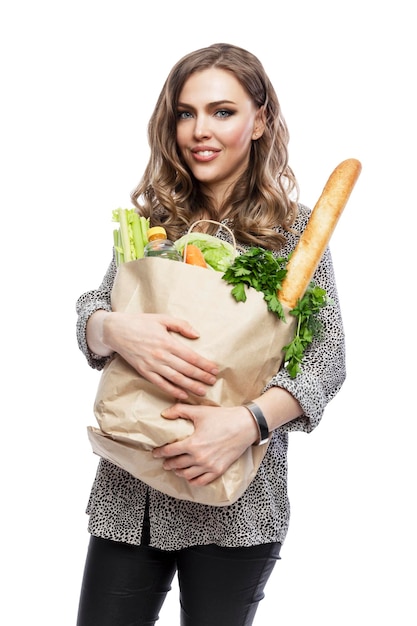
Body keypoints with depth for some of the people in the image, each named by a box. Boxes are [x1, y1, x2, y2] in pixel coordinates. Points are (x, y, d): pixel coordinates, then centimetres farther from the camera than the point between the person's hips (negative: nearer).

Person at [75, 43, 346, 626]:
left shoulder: (294, 228, -2)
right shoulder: (152, 216, 7)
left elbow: (327, 354, -8)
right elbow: (90, 315, 2)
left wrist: (247, 423, -25)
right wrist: (117, 330, -23)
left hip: (234, 501, -2)